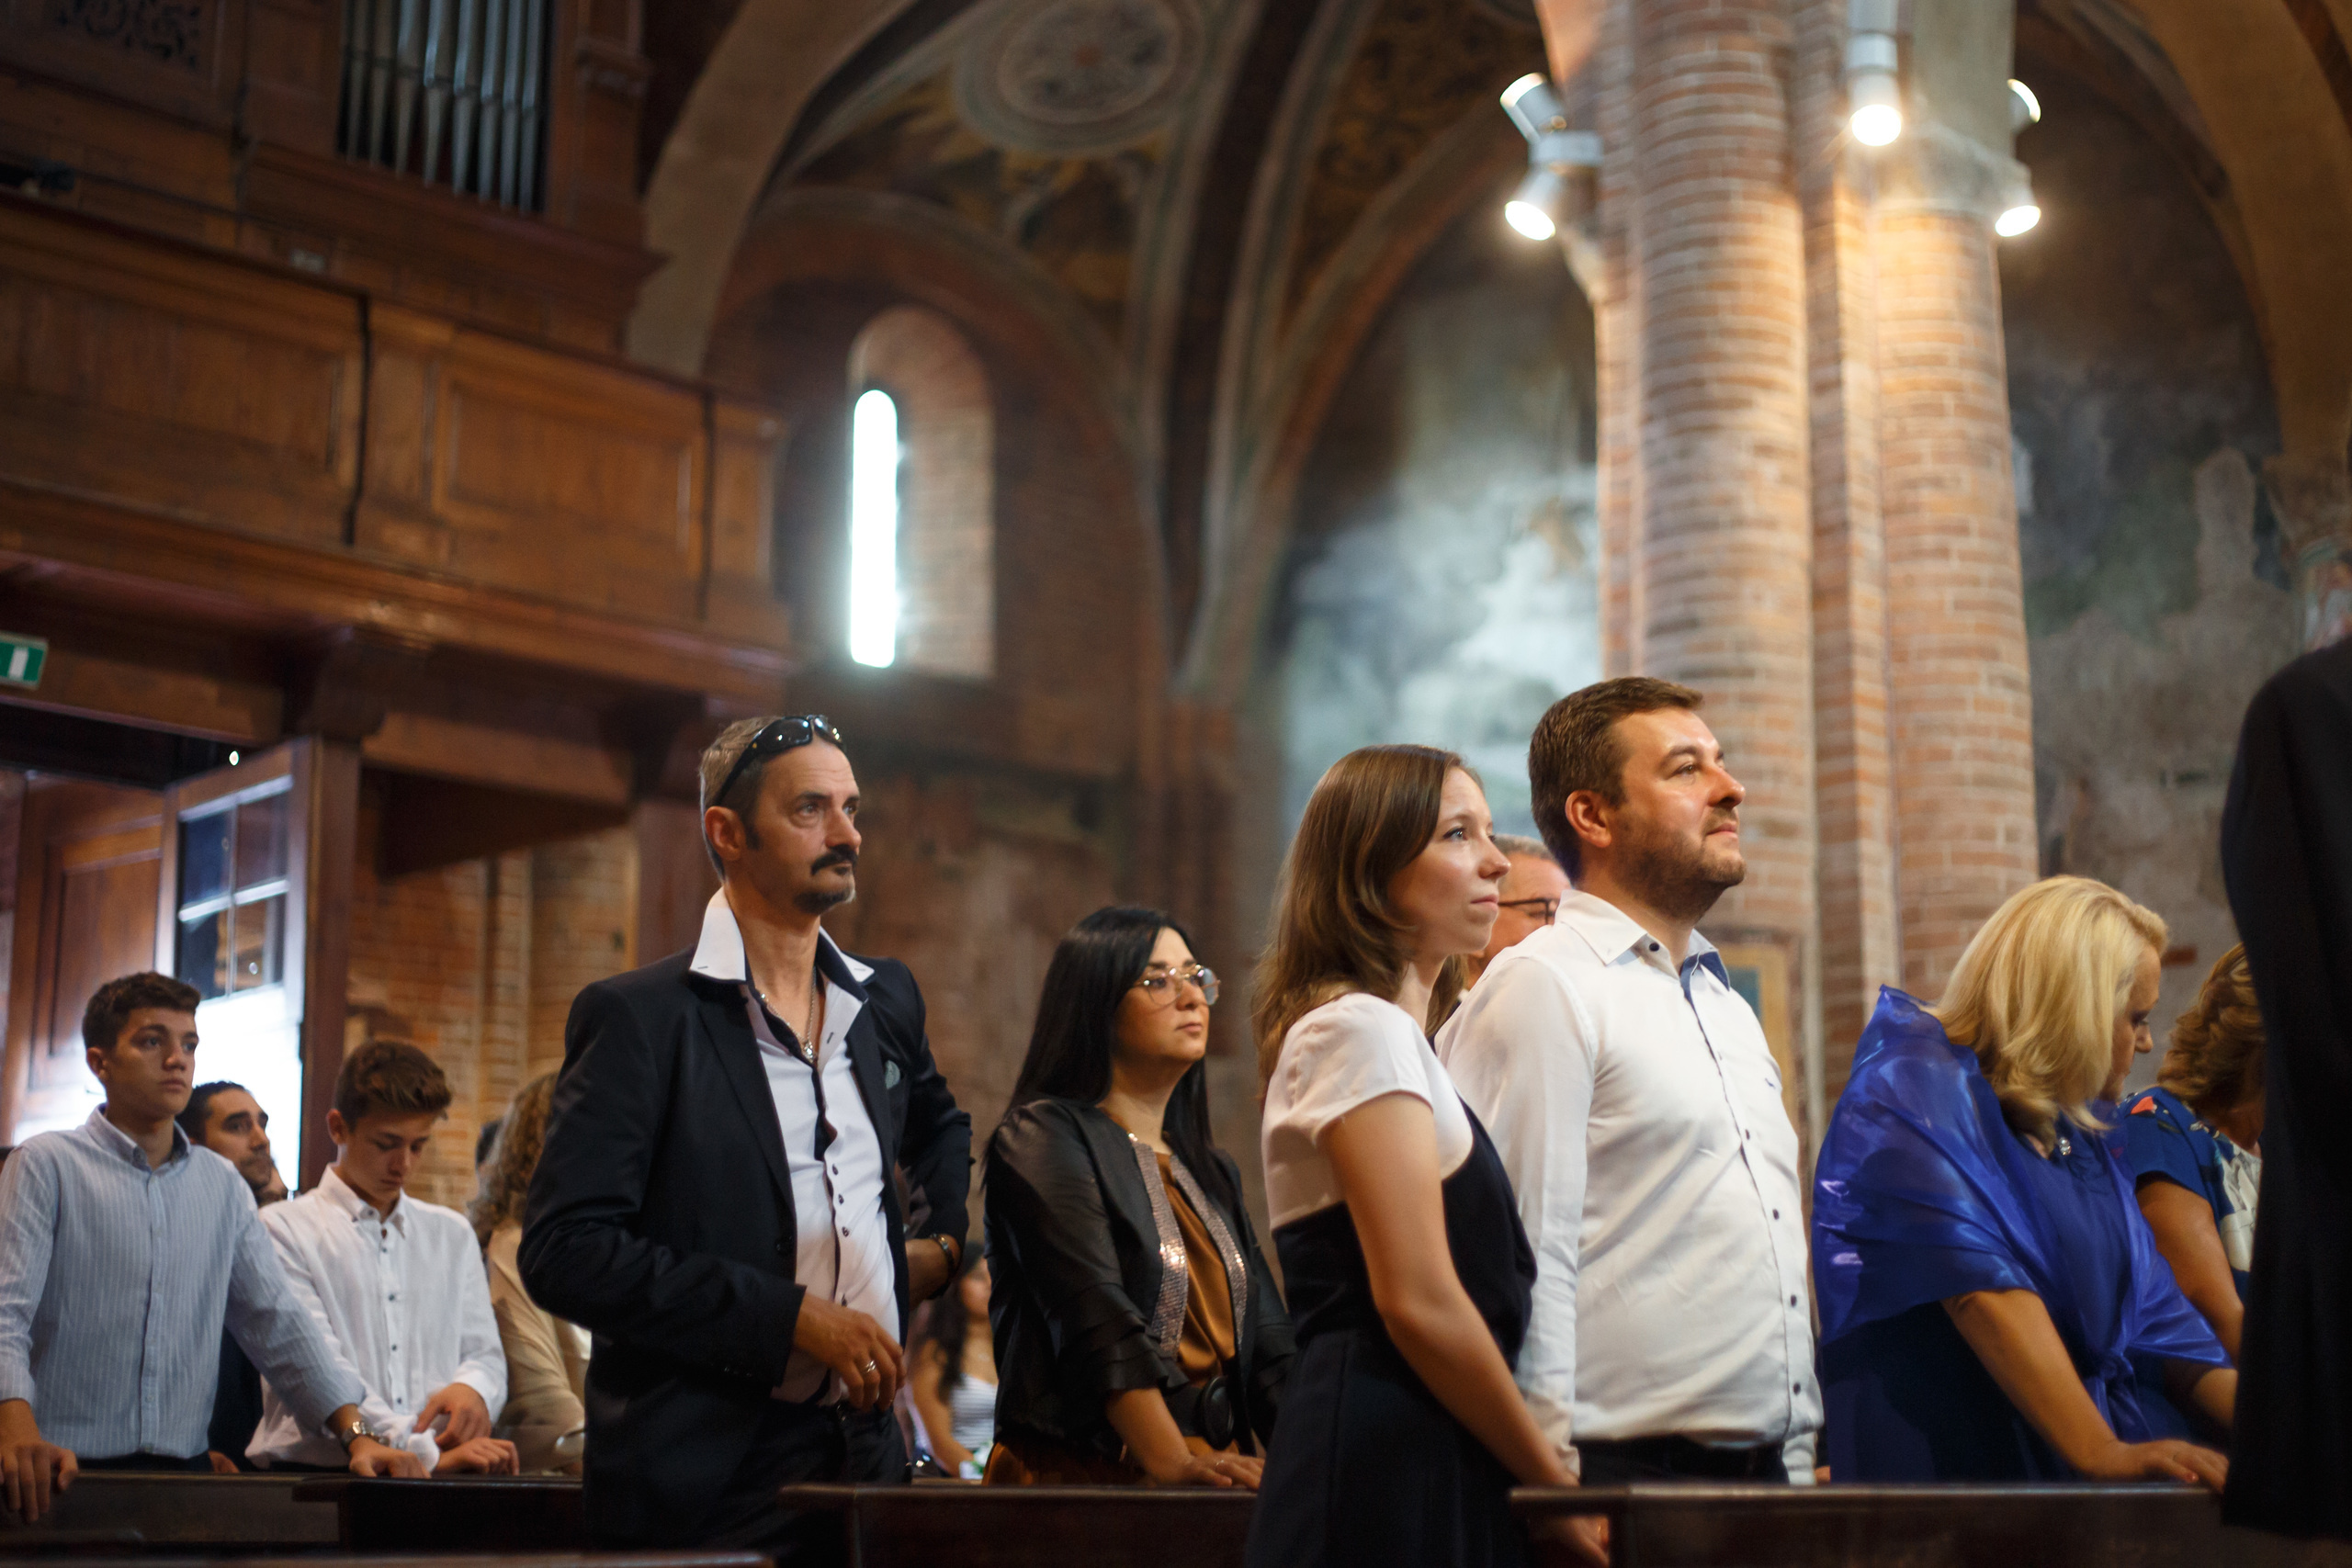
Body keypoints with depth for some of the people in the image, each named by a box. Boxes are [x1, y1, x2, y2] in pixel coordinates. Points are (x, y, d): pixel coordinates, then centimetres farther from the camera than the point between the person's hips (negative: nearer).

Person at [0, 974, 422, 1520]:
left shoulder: (224, 1187, 16)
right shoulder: (46, 1165, 2)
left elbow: (276, 1320, 15)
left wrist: (355, 1434, 1)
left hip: (184, 1473, 4)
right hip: (65, 1472, -4)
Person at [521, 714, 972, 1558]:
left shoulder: (885, 999, 12)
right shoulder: (638, 1017, -8)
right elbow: (564, 1252, -16)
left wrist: (945, 1242, 14)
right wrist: (791, 1317, -18)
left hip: (867, 1452, 6)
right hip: (704, 1483, -5)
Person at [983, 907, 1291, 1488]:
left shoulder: (1210, 1170, 23)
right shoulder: (1044, 1137, 1)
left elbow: (1268, 1343, 15)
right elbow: (1099, 1323, -12)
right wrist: (1173, 1463, -21)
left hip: (1216, 1477, 6)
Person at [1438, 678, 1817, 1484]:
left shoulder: (1729, 1008, 20)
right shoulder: (1539, 987, -8)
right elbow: (1524, 1262, -14)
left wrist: (1799, 1458, 17)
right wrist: (1556, 1478, -17)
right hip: (1627, 1468, -7)